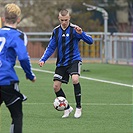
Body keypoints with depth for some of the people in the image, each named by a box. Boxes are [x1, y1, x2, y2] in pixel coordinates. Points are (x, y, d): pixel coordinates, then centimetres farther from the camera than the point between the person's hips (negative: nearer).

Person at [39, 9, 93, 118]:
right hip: (61, 63, 5)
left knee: (75, 79, -29)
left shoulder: (74, 29, -9)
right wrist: (43, 59, 1)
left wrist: (81, 33, -32)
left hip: (74, 60, -5)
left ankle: (78, 107, -13)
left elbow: (90, 41, -15)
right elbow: (51, 47, 13)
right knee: (56, 86, -2)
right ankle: (67, 108, 20)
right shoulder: (56, 31, 5)